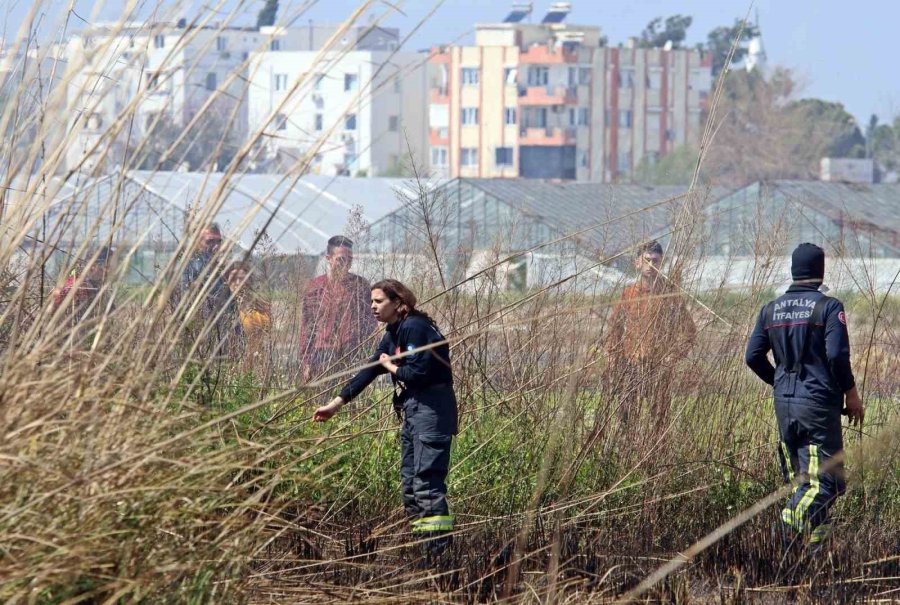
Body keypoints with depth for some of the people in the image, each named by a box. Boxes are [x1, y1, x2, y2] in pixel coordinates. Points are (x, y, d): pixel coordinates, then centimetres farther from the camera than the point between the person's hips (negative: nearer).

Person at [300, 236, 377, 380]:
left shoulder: (360, 285, 6)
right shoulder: (315, 286, 5)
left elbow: (369, 322, 9)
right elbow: (306, 326, 7)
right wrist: (306, 363, 2)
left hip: (355, 356, 0)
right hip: (323, 356, 0)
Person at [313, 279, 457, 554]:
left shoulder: (414, 328, -15)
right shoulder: (393, 333, 14)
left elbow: (417, 372, -24)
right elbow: (369, 371, 18)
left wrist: (390, 366, -5)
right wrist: (335, 404, 17)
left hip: (432, 409, -10)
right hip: (413, 410, 10)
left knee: (427, 480, -14)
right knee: (409, 480, 12)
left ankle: (439, 548, -17)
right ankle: (419, 545, 15)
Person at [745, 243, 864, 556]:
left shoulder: (771, 310, 8)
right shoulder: (828, 307, -8)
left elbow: (753, 356, 8)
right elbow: (837, 355, -17)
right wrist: (851, 392, -4)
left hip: (784, 404, 6)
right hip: (820, 403, -6)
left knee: (801, 479, 13)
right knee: (826, 479, -6)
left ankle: (816, 539, 6)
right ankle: (797, 516, -30)